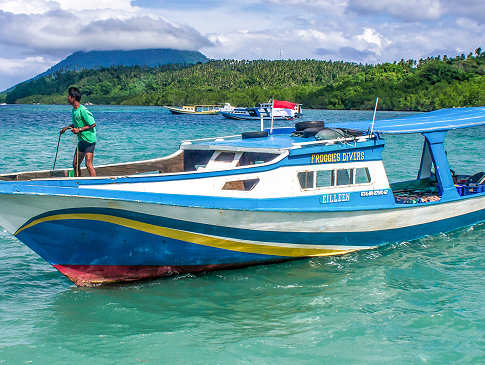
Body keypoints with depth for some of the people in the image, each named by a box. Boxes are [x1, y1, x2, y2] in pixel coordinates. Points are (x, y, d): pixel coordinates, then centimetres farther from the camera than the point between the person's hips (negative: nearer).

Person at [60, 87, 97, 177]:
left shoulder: (83, 110, -20)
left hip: (89, 140, -9)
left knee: (88, 164, -14)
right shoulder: (74, 110, 9)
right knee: (75, 164, 11)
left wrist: (79, 129, -21)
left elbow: (93, 124, -19)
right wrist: (66, 128, 15)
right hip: (81, 140, 9)